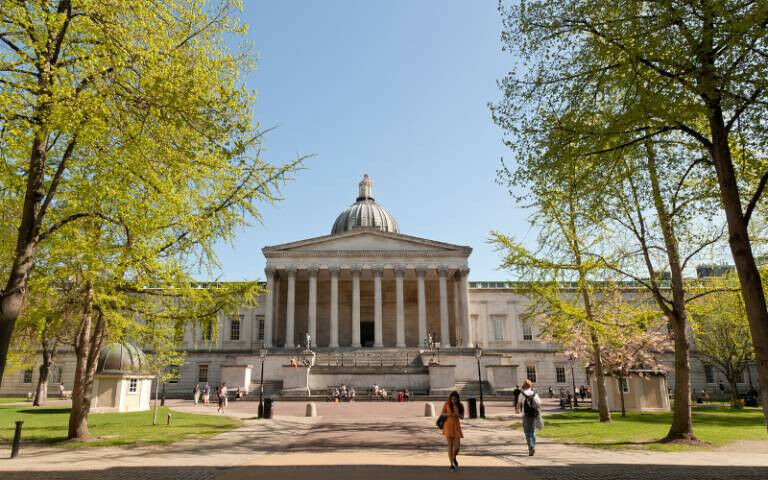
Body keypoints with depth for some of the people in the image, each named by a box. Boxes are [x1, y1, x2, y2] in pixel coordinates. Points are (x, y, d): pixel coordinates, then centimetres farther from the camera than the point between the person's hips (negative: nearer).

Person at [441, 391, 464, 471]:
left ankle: (454, 458, 29)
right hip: (448, 425, -2)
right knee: (450, 445, -5)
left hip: (456, 426, 2)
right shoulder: (447, 404, -5)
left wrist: (458, 415, -19)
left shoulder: (460, 406, 0)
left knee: (457, 446, -3)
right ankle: (452, 464, 6)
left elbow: (462, 417, 3)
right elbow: (442, 414, 2)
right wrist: (449, 414, -18)